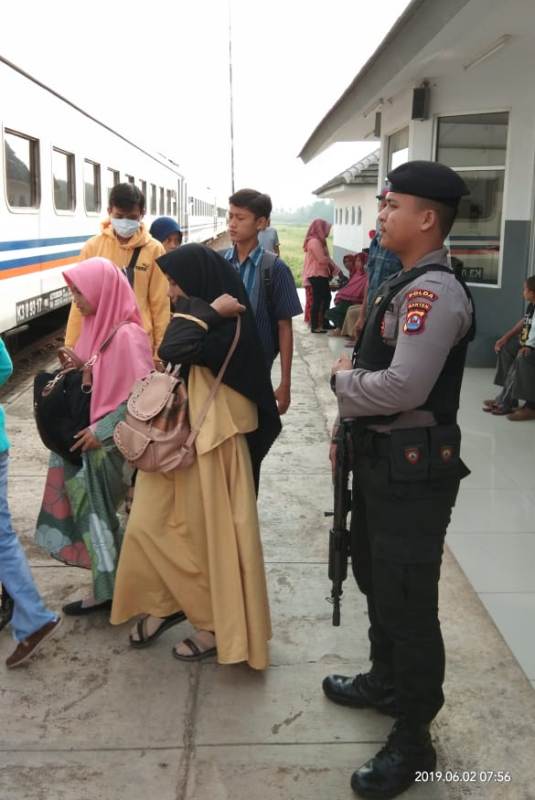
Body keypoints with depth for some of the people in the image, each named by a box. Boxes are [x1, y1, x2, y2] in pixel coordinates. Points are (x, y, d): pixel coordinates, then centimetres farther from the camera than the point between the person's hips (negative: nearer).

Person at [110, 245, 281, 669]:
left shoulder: (229, 327, -20)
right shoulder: (200, 317, 8)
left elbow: (172, 350, -34)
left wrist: (208, 311, -26)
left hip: (210, 444, -9)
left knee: (210, 535, 5)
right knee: (149, 525, 11)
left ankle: (218, 625, 23)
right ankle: (167, 603, 31)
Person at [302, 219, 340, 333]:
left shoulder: (318, 241, 16)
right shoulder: (314, 241, -16)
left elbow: (325, 258, 17)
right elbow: (322, 259, -19)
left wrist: (335, 269, 8)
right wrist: (335, 268, -2)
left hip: (320, 275, 10)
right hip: (317, 275, -10)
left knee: (326, 298, 13)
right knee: (317, 300, -7)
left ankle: (323, 323, 20)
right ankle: (315, 326, -3)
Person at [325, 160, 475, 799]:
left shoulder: (434, 291, -22)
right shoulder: (404, 284, 11)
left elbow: (404, 387, -31)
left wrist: (343, 379, -13)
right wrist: (351, 428, 12)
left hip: (413, 467, -10)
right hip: (381, 457, 10)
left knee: (407, 600, 2)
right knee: (375, 577, 24)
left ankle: (412, 740, 20)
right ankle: (387, 682, 46)